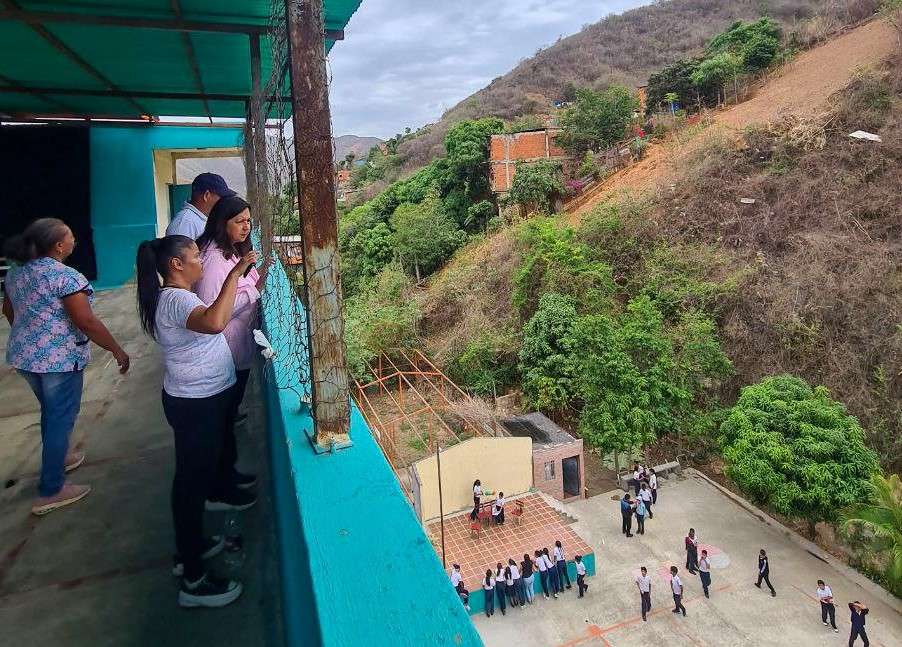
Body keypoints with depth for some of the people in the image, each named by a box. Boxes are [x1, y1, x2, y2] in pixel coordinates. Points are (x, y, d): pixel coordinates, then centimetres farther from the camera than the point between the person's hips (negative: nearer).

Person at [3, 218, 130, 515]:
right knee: (61, 418, 3)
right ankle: (50, 491, 10)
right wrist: (118, 351, -15)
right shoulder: (65, 276, -21)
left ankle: (57, 458, 45)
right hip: (59, 359, -8)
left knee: (50, 412, 26)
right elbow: (86, 321, -23)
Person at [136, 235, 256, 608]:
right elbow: (214, 323, -46)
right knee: (193, 481, 0)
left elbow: (209, 322, 24)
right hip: (196, 404, -11)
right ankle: (194, 580, 13)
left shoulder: (174, 297, 9)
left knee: (196, 475, 24)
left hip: (202, 398, 11)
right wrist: (235, 273, -39)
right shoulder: (176, 299, -24)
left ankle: (193, 545, 44)